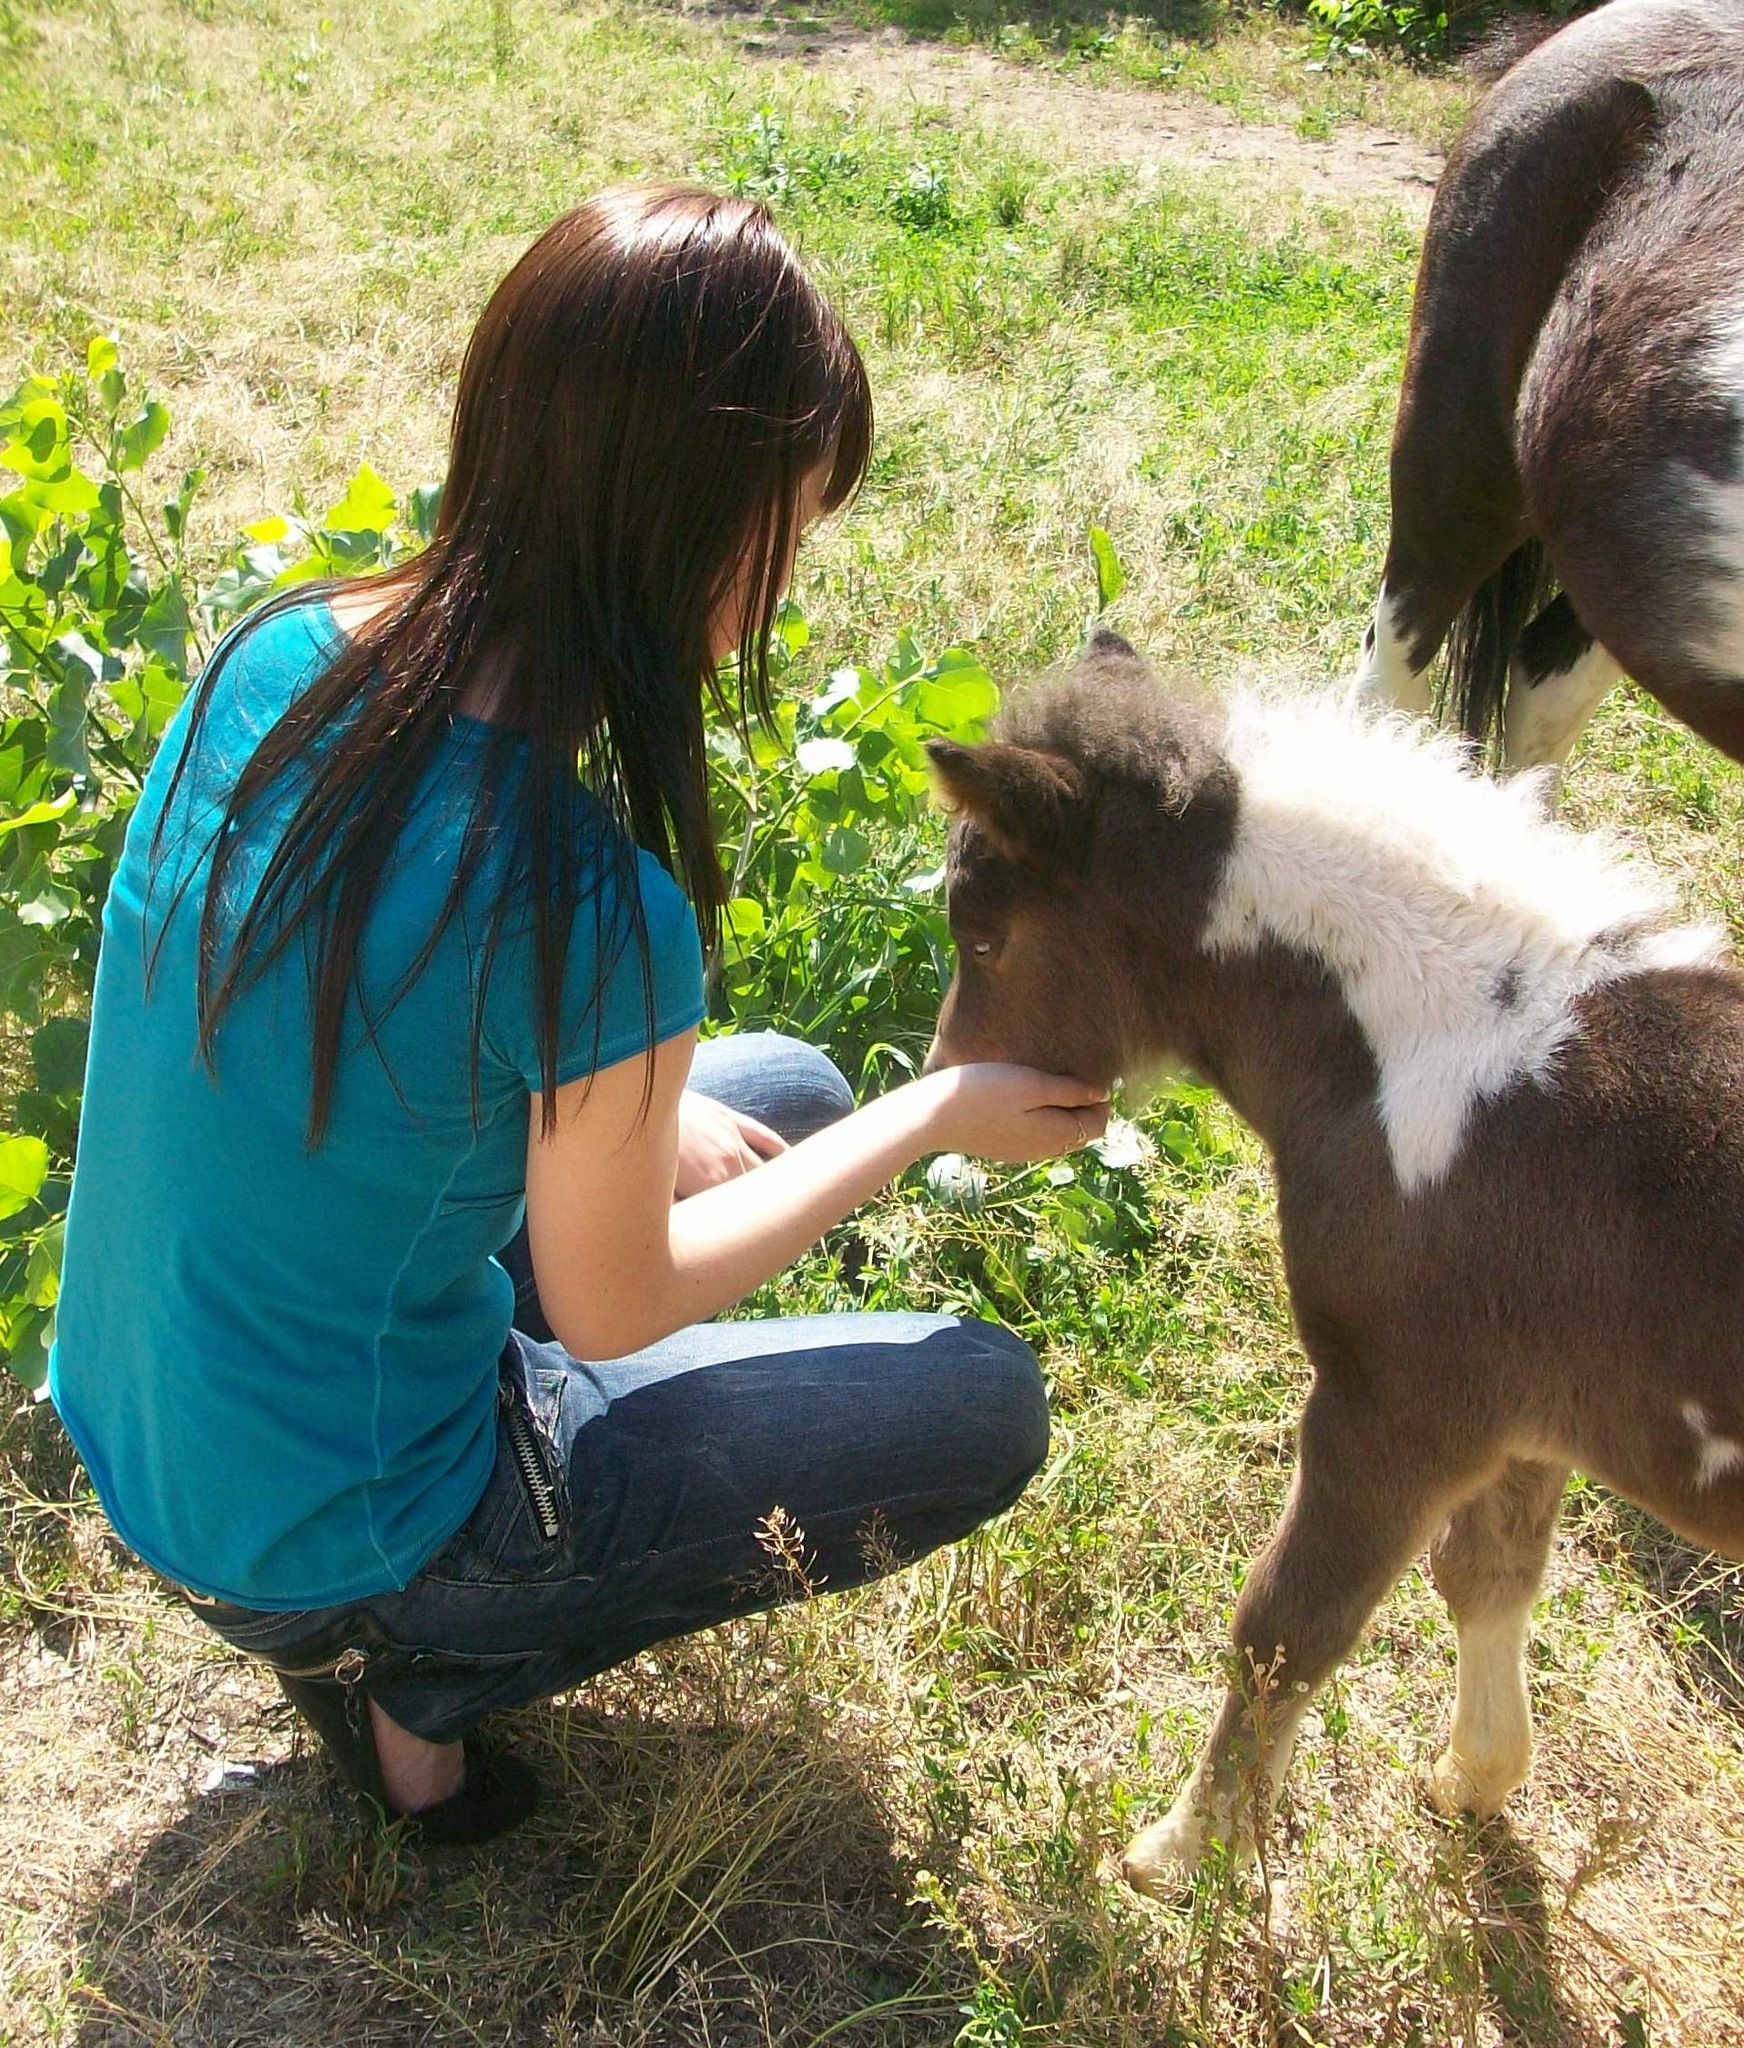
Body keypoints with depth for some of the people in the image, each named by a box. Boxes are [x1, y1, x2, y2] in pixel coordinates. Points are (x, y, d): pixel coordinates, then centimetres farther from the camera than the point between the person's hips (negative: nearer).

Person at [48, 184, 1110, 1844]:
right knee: (981, 1404, 2)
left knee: (785, 1090, 16)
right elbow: (611, 1312, -15)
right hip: (321, 1542, -7)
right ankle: (405, 1669, 4)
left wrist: (637, 1122, 4)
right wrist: (937, 1118, -4)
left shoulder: (278, 653, -11)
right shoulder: (594, 908, -32)